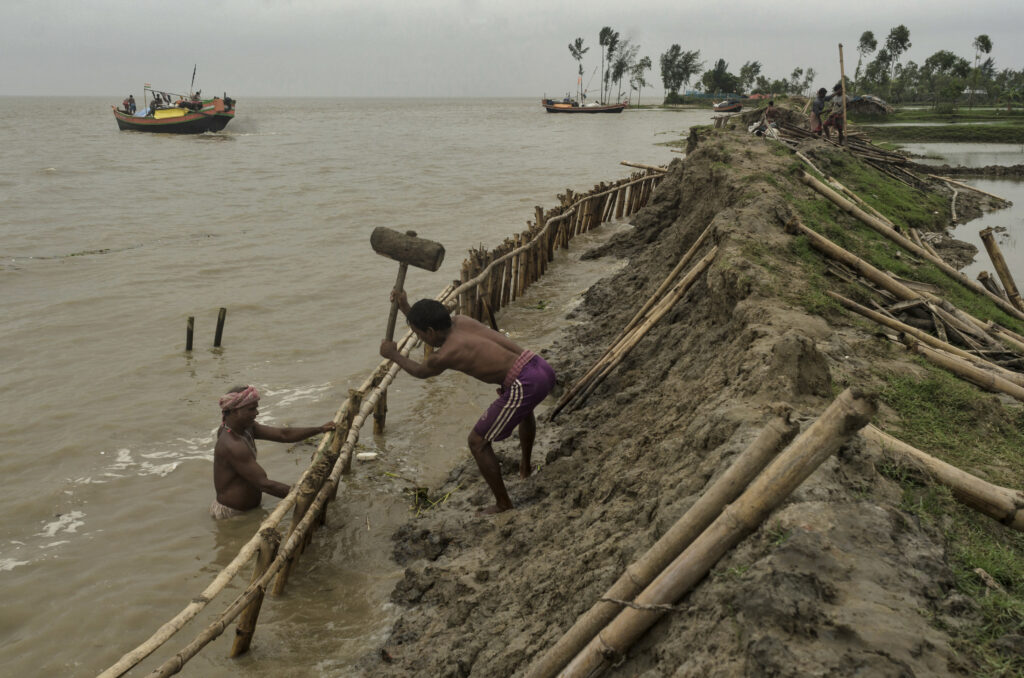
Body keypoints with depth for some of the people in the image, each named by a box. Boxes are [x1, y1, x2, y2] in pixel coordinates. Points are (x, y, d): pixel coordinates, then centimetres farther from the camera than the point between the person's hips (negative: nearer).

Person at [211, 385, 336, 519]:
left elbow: (283, 435, 3)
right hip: (232, 513, -10)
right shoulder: (232, 446, -29)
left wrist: (320, 429, -5)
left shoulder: (246, 428, 1)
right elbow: (264, 484, -31)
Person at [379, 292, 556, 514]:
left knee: (477, 442, 9)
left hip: (524, 385, -9)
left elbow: (420, 372, 19)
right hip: (542, 368, 9)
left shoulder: (443, 355, -6)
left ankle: (503, 504, 20)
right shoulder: (460, 321, 13)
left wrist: (393, 355, 34)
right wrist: (406, 308, 32)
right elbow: (434, 330, 37)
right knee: (524, 406, 44)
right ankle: (525, 466, 60)